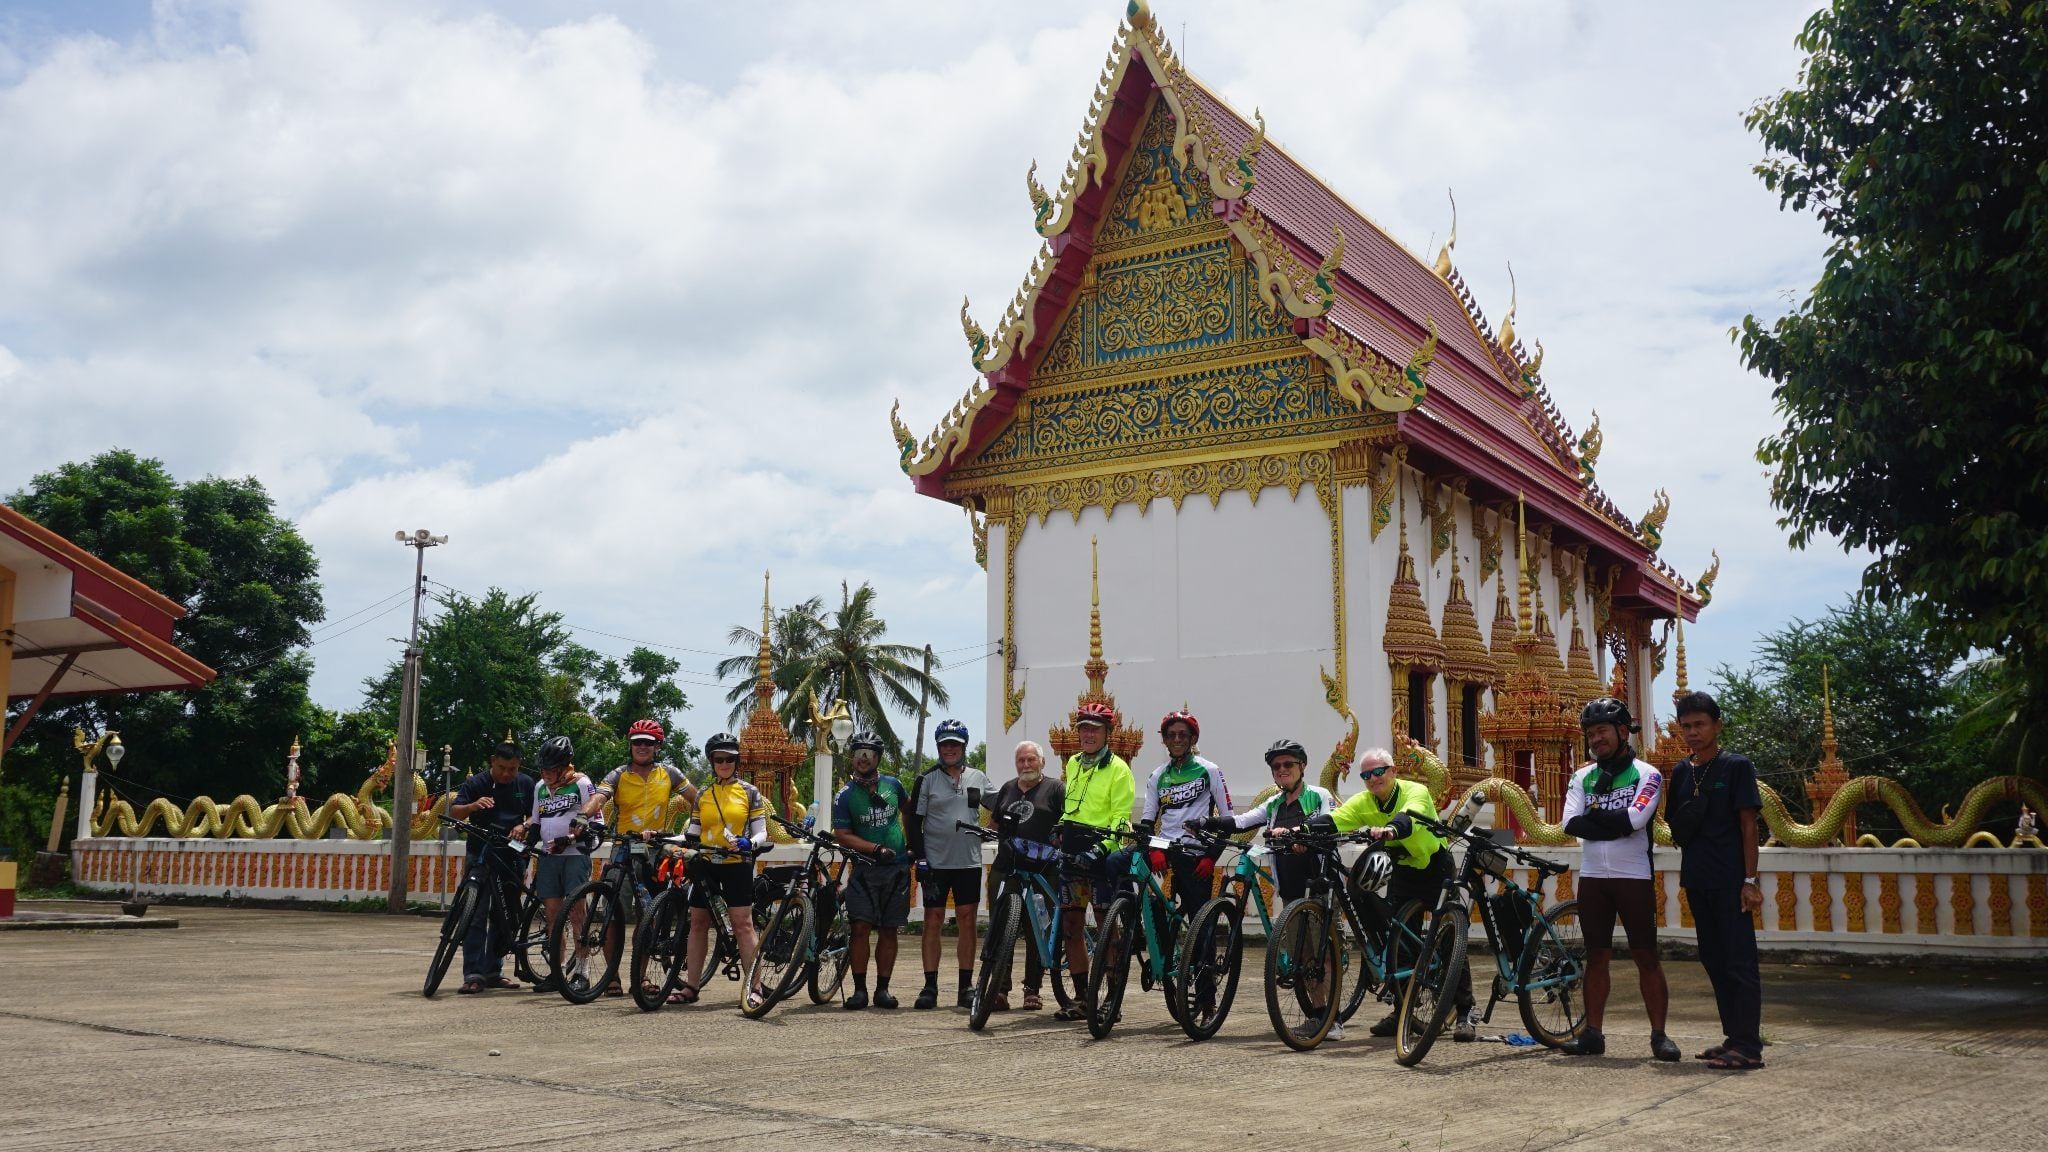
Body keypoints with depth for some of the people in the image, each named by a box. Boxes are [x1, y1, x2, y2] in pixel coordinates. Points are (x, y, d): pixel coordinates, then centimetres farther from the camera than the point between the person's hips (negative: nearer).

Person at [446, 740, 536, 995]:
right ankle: (473, 975, -13)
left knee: (505, 916, 8)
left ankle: (493, 971, 18)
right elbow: (453, 811, -9)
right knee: (476, 915, -11)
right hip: (481, 856, -4)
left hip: (511, 858, 4)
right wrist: (473, 806, -30)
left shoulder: (526, 784, 7)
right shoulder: (476, 783, -2)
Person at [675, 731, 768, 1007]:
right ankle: (691, 987, 12)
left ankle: (754, 987, -8)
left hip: (737, 865, -4)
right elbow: (692, 833, 13)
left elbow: (761, 833, -1)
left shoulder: (749, 792, 3)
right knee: (698, 923, 5)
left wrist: (747, 844, -22)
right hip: (706, 865, 4)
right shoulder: (703, 795, 12)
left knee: (743, 923, -9)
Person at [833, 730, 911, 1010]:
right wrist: (876, 848, -19)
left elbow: (908, 808, 26)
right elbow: (843, 835, -9)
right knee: (861, 928, -10)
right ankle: (859, 989, -3)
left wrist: (913, 839, 23)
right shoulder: (845, 796, -3)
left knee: (888, 931, 4)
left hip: (897, 870, 2)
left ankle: (882, 989, 10)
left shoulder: (892, 784, 6)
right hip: (865, 869, -2)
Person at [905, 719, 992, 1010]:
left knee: (967, 922, 4)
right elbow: (913, 820, 0)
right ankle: (930, 986, 5)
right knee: (933, 921, 1)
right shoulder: (927, 780, 2)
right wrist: (919, 856, -7)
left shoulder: (978, 778, 8)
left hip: (969, 862, 2)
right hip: (936, 863, -2)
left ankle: (966, 986, 10)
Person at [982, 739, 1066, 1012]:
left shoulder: (1054, 789, 5)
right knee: (999, 930, -2)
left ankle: (1033, 989, 11)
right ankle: (1000, 989, 0)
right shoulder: (1007, 789, 19)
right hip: (1005, 869, 4)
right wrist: (999, 831, 9)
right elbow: (995, 823, 27)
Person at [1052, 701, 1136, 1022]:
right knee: (1070, 924, 6)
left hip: (1100, 851, -7)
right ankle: (1081, 998, 13)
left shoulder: (1117, 768, -5)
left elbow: (1121, 817, -10)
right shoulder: (1073, 763, 15)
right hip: (1071, 850, 7)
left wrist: (1106, 844, -23)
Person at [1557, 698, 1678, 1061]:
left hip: (1634, 877, -4)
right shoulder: (1582, 778, 10)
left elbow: (1635, 819, -18)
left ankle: (1659, 1034, 6)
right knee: (1596, 957, 8)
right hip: (1592, 877, 4)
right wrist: (1615, 825, -13)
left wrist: (1594, 815, -7)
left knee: (1646, 957, -1)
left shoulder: (1646, 775, -2)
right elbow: (1571, 824, -4)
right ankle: (1592, 1034, 12)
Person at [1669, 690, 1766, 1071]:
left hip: (1729, 881, -6)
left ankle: (1748, 1046, -3)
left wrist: (1750, 880, -12)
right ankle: (1734, 1037, 20)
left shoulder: (1736, 766, -5)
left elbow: (1748, 825, -8)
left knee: (1739, 960, -5)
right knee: (1714, 960, 11)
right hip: (1696, 879, 7)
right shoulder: (1681, 771, 12)